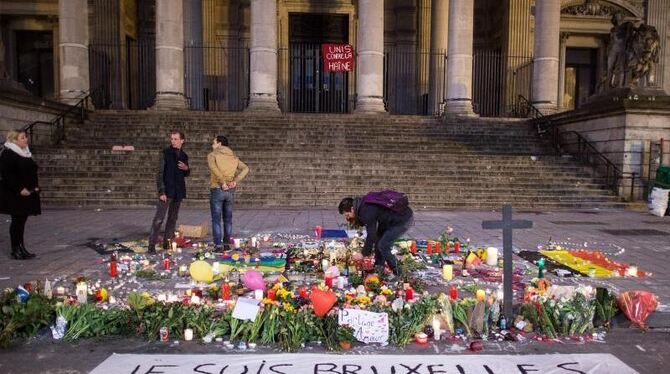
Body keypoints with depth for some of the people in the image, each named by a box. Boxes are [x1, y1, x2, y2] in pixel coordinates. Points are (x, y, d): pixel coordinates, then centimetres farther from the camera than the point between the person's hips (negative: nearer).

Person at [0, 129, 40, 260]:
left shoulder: (26, 153, 15)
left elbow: (32, 172, 21)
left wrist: (35, 186, 8)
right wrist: (20, 189, -22)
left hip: (27, 193, 8)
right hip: (15, 195, -8)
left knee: (22, 221, 11)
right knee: (17, 221, -2)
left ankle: (21, 248, 18)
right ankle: (15, 250, 7)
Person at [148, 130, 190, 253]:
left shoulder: (184, 156, 11)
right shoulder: (165, 153, -4)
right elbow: (160, 173, -8)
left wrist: (186, 168, -3)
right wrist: (161, 191, -16)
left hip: (178, 191, 6)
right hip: (167, 191, -5)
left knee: (173, 218, 10)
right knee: (159, 218, -9)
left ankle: (167, 242, 18)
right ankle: (152, 244, -7)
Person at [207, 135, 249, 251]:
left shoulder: (212, 155, -2)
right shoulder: (233, 157, 12)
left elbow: (213, 168, -23)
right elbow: (245, 169, 1)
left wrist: (222, 182, -19)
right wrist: (235, 181, -5)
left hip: (217, 190, -4)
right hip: (230, 191, 5)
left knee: (216, 219, 1)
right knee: (228, 218, 13)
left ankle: (218, 245, -1)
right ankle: (227, 244, 17)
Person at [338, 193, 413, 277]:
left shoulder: (367, 211, -27)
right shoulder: (362, 205, 1)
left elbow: (371, 235, -21)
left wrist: (364, 254, -11)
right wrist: (354, 220, -3)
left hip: (405, 219, -10)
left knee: (383, 246, -11)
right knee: (378, 238, 13)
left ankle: (397, 272, 4)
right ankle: (378, 268, 22)